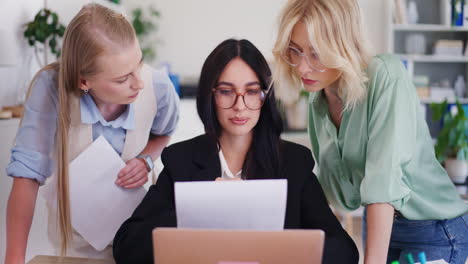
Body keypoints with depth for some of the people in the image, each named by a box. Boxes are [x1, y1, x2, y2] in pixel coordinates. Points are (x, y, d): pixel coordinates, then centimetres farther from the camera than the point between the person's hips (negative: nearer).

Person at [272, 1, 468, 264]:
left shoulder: (386, 75, -22)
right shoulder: (318, 101, -1)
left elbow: (385, 174, -30)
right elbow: (346, 194, 1)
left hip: (435, 231, -6)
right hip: (379, 225, 6)